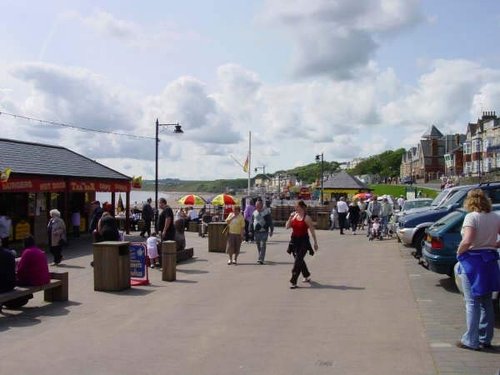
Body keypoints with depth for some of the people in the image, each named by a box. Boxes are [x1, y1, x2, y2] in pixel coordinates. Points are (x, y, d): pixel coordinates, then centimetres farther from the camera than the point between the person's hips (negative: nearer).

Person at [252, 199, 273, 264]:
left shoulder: (266, 212, -2)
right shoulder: (254, 213, 11)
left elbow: (270, 222, 1)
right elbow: (252, 222, 16)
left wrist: (271, 230, -2)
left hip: (264, 232, -4)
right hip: (256, 232, 5)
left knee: (262, 245, -11)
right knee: (258, 246, 11)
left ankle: (261, 259, -14)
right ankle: (261, 258, 24)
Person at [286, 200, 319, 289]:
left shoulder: (307, 218, -10)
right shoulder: (294, 215, 5)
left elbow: (312, 231, -6)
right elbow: (287, 226, 3)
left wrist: (315, 242, -4)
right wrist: (290, 218, -12)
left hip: (303, 241, -6)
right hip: (294, 240, 6)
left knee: (298, 261, -10)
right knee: (299, 259, 18)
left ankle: (293, 281, -8)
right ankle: (307, 276, 40)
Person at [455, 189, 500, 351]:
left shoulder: (471, 217, -14)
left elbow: (467, 241, -26)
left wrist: (459, 252, -10)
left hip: (472, 260, -6)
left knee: (472, 302, 0)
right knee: (486, 301, 16)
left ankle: (471, 341, 5)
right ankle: (485, 338, 23)